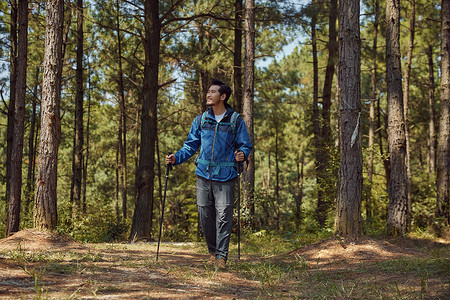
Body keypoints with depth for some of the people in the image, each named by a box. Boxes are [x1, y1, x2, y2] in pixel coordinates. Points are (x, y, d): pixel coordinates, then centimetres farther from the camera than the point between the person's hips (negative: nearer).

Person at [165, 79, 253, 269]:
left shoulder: (235, 120, 2)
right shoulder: (200, 120, 11)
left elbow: (245, 145, 5)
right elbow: (191, 145, 15)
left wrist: (242, 154, -17)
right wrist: (176, 158, 1)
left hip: (225, 176, -3)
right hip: (203, 175, 4)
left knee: (223, 216, -6)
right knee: (205, 215, 6)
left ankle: (221, 256, 0)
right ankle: (212, 252, 22)